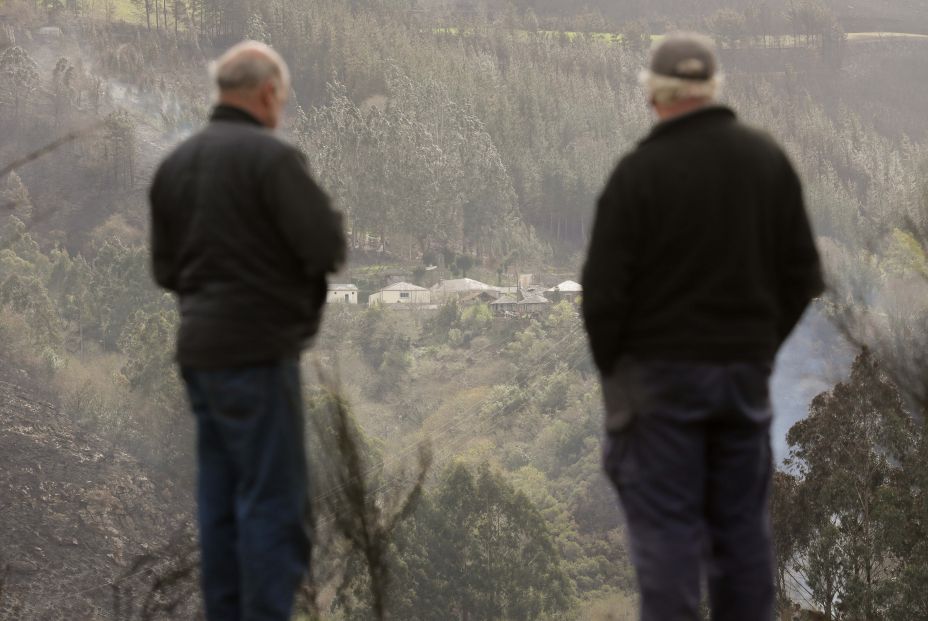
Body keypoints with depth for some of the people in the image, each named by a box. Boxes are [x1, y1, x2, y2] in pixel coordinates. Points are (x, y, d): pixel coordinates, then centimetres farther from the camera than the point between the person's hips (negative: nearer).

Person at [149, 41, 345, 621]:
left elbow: (165, 267, 13)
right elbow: (329, 249, -18)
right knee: (276, 503, -3)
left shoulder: (176, 163, 7)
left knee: (221, 500, 13)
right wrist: (334, 223, 3)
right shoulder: (271, 156, -15)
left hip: (200, 348, 8)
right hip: (257, 351, -8)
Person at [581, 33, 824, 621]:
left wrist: (611, 363, 5)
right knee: (742, 522, 13)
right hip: (747, 371, 4)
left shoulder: (640, 171, -14)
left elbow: (604, 289, -11)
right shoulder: (767, 158, 1)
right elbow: (802, 271, 7)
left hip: (661, 373, -4)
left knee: (666, 526, 0)